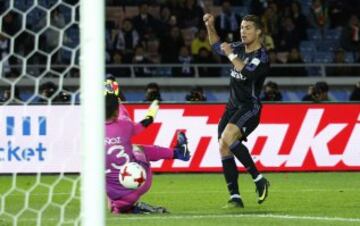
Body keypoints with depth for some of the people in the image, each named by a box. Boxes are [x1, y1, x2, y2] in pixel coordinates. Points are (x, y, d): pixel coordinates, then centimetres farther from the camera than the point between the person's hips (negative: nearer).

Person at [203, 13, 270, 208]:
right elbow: (217, 46, 27)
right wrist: (210, 26, 14)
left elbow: (247, 72, -30)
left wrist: (231, 55, -20)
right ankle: (235, 197, 0)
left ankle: (258, 179, -18)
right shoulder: (240, 48, 10)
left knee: (227, 138, -30)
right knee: (223, 148, -3)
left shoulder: (261, 57, -13)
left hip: (250, 107, -8)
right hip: (233, 107, 8)